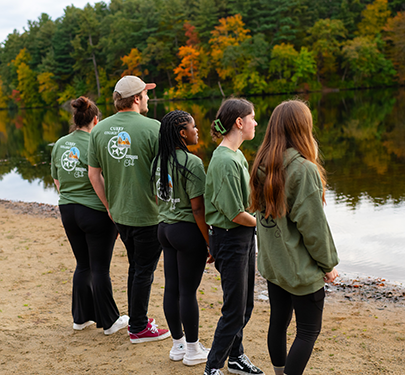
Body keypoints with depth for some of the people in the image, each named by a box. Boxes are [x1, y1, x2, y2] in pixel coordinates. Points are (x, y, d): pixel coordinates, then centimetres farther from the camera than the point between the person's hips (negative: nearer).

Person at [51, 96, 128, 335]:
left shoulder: (60, 144, 5)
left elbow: (57, 181, 14)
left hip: (68, 211, 6)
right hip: (96, 213, -6)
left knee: (83, 265, 17)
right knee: (100, 268, 3)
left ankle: (81, 317, 26)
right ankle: (109, 321, 16)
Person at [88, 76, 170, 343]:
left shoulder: (100, 129, 3)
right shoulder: (153, 128, -14)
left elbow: (94, 174, 7)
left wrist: (110, 206, 15)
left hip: (120, 213, 6)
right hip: (148, 214, -6)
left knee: (135, 266, 22)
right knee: (144, 271, 7)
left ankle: (135, 319, 32)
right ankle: (139, 328, 17)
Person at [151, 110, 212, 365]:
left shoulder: (159, 161, 7)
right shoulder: (191, 163, -17)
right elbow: (197, 208, -18)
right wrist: (210, 243, -12)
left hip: (165, 228, 8)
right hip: (188, 230, -8)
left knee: (171, 288, 13)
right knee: (188, 291, 2)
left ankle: (178, 345, 27)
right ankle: (193, 350, 16)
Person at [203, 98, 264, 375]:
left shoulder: (237, 155, 9)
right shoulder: (225, 161, -21)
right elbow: (235, 214, -21)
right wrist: (261, 222, -5)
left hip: (245, 237, 9)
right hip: (230, 239, -9)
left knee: (245, 304, 18)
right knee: (235, 309, 0)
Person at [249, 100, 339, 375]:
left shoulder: (263, 165, 2)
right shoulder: (303, 169, -21)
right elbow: (312, 223, -18)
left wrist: (271, 251, 15)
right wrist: (328, 263, -6)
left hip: (272, 262, 8)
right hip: (302, 267, -8)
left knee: (279, 321, 19)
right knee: (309, 330, 6)